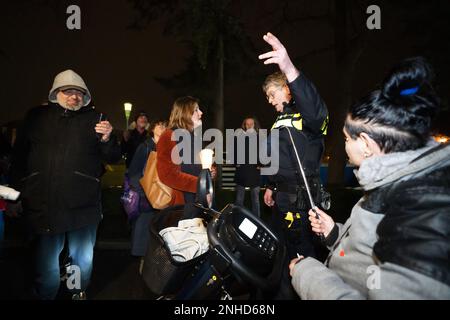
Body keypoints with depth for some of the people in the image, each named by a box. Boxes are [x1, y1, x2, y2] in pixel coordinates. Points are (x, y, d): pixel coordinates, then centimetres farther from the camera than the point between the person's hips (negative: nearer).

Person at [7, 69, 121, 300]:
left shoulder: (94, 118, 5)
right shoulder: (37, 116, 9)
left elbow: (113, 158, 3)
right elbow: (19, 156, 14)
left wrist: (106, 139, -17)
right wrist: (15, 193, 10)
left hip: (82, 205, 0)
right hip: (43, 205, 1)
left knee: (83, 259, 13)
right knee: (46, 262, 9)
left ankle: (79, 292, 38)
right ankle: (44, 295, 33)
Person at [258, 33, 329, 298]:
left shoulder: (306, 115, -15)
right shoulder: (282, 119, 16)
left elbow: (315, 109, -41)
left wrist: (290, 69, -56)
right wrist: (271, 186, 22)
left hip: (301, 198, -10)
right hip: (283, 195, 10)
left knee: (303, 251, 1)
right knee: (282, 247, 21)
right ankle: (285, 292, 40)